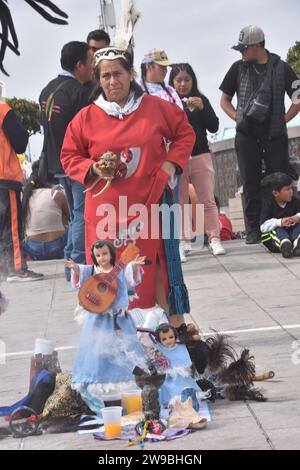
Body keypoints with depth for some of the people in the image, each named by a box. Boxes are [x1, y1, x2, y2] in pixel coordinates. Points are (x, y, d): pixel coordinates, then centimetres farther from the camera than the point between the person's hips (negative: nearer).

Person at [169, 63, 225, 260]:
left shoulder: (201, 100, 8)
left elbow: (214, 127, 3)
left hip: (201, 156, 2)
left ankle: (214, 238, 5)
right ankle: (183, 243, 2)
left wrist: (202, 109, -10)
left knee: (208, 200, 1)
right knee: (180, 203, -1)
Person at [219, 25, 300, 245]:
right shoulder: (238, 68, 6)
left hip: (275, 134, -1)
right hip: (247, 134, 1)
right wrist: (238, 118, 1)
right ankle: (253, 230, 4)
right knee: (251, 183, 1)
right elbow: (225, 99, 14)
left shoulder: (281, 68, 2)